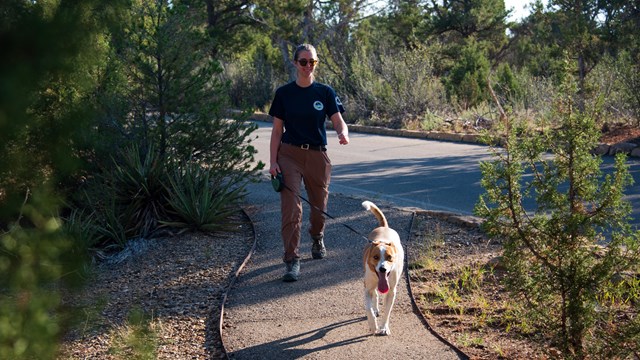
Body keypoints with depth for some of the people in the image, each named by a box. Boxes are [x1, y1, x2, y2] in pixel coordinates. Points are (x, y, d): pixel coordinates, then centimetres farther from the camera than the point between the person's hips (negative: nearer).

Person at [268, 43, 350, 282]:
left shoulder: (325, 92, 2)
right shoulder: (284, 93, 1)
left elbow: (339, 121, -6)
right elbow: (277, 130, 3)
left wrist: (343, 133, -30)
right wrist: (273, 162, -5)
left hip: (317, 155, 1)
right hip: (289, 155, -1)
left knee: (319, 205, 14)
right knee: (291, 207, -12)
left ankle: (317, 238, 45)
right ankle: (292, 260, -8)